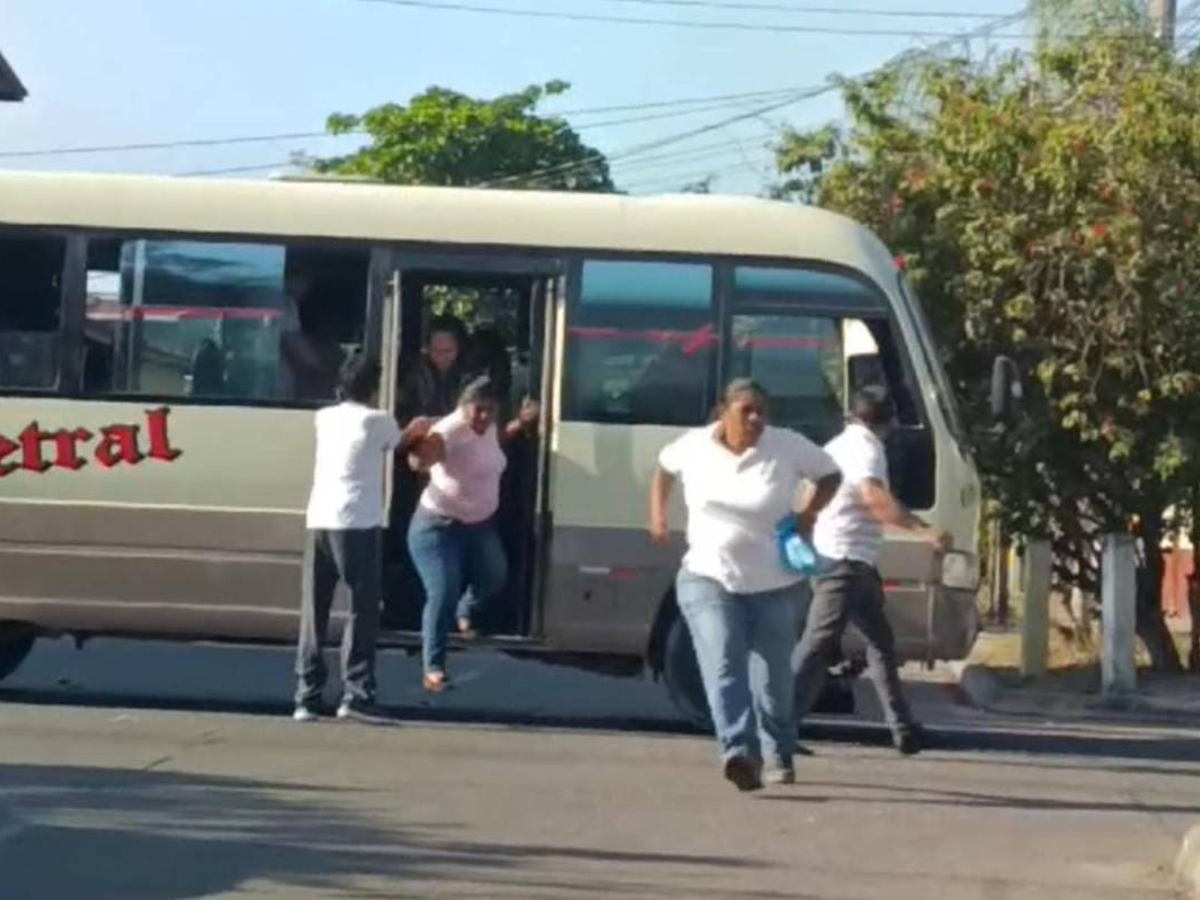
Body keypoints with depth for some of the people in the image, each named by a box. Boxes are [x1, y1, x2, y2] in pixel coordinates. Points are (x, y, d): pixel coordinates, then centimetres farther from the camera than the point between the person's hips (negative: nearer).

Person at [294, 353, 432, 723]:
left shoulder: (325, 417, 16)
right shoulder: (378, 421, 2)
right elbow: (397, 444, 24)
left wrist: (408, 433, 42)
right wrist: (415, 432, 45)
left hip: (319, 521, 5)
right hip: (357, 524, -5)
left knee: (314, 613, 8)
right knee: (363, 610, 1)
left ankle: (307, 698, 6)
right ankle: (356, 695, -6)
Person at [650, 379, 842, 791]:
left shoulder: (788, 447, -7)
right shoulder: (694, 446, -1)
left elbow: (830, 474, 6)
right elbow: (665, 467, 20)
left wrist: (808, 514, -8)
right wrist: (658, 514, 9)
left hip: (774, 584, 0)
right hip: (709, 578, 0)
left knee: (773, 677, 7)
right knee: (723, 666, -19)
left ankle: (779, 757, 27)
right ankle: (740, 753, -32)